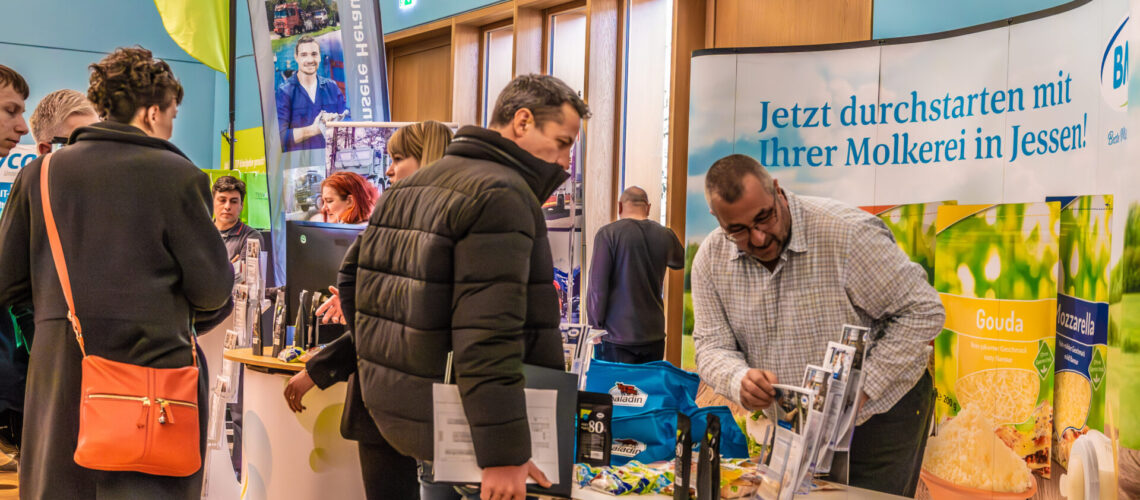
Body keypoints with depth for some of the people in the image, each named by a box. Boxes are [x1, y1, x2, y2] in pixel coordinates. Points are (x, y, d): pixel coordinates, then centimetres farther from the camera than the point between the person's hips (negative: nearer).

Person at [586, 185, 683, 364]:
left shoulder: (607, 233, -8)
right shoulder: (665, 235, 4)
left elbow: (597, 286, -10)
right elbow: (680, 261, 27)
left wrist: (596, 326, -2)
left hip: (617, 336, -4)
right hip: (654, 335, 4)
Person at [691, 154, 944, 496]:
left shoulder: (847, 233, -24)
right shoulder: (711, 260, -7)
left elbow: (922, 312, -19)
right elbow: (713, 346, -4)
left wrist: (861, 390, -24)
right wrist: (740, 381, -28)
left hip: (878, 414, -4)